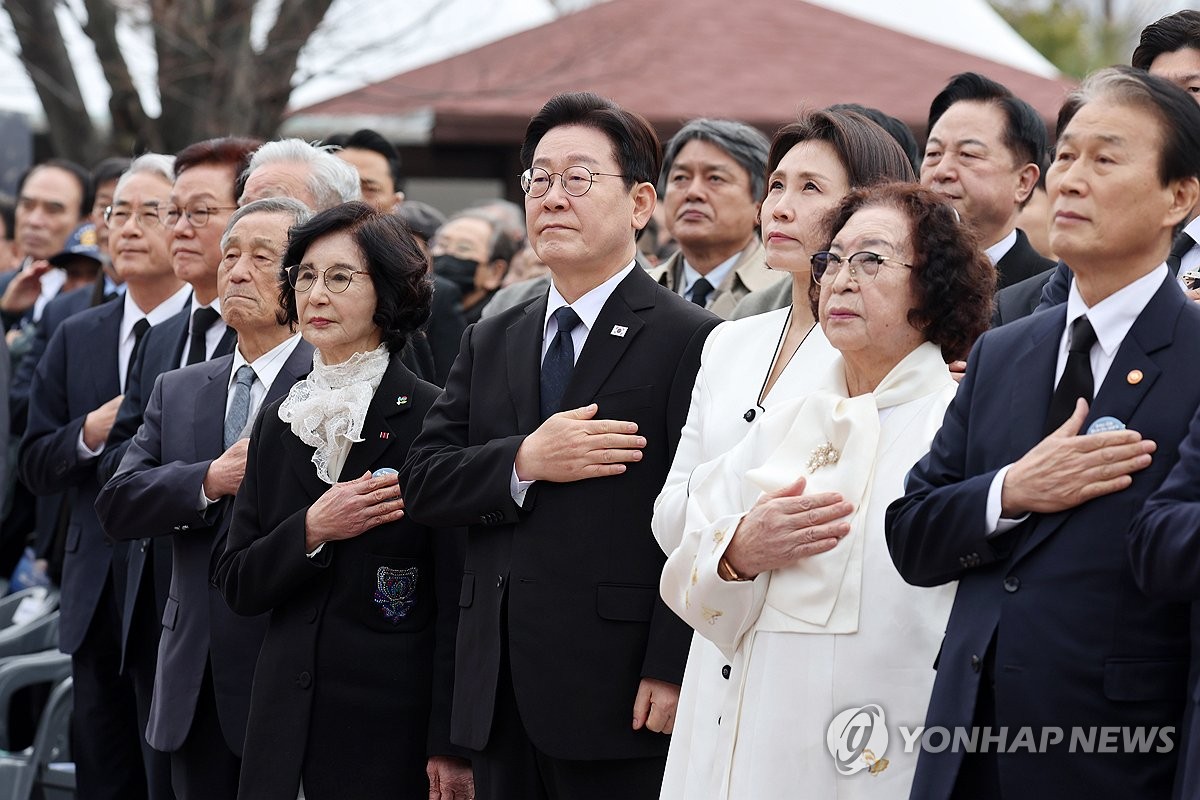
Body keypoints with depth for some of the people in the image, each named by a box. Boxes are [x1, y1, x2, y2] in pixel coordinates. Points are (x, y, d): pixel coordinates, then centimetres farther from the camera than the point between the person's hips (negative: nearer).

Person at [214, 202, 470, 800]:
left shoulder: (431, 418, -7)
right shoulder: (278, 421, 9)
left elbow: (458, 599, -10)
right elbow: (237, 586, 8)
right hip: (286, 723, 5)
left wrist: (451, 748, -15)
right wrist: (311, 530, -11)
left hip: (394, 723, -5)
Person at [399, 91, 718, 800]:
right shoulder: (489, 344, 16)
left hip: (619, 699, -6)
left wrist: (672, 671, -18)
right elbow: (424, 483, 6)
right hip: (501, 701, 6)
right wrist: (524, 462, -12)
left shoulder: (689, 342, -5)